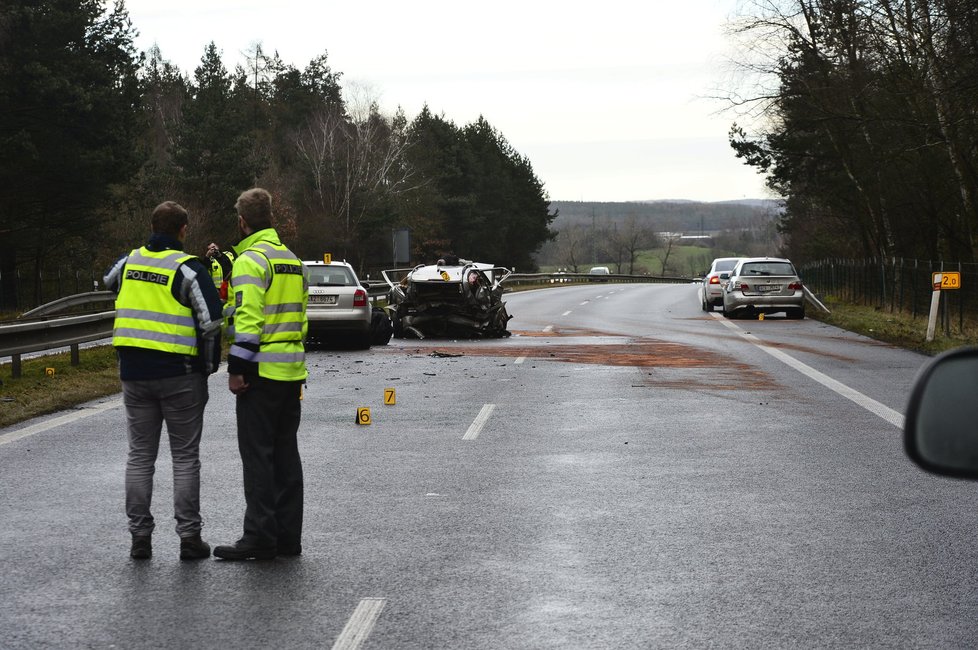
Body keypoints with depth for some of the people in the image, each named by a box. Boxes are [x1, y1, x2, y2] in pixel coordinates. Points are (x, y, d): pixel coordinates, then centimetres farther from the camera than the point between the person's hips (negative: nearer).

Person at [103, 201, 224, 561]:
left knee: (140, 454, 10)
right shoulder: (188, 268, -10)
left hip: (133, 371, 4)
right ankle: (189, 536, 4)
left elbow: (109, 281, 31)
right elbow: (211, 321, -11)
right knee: (185, 456, 4)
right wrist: (209, 365, 0)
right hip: (179, 373, -4)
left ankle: (139, 535, 9)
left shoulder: (128, 262, 6)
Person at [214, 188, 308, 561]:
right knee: (285, 452, 12)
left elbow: (247, 319, -19)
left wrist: (237, 368, -18)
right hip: (292, 371, 8)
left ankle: (260, 538, -4)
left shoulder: (250, 260, -11)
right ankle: (288, 536, 15)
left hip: (262, 372, -8)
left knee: (257, 455, -5)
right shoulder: (293, 261, 16)